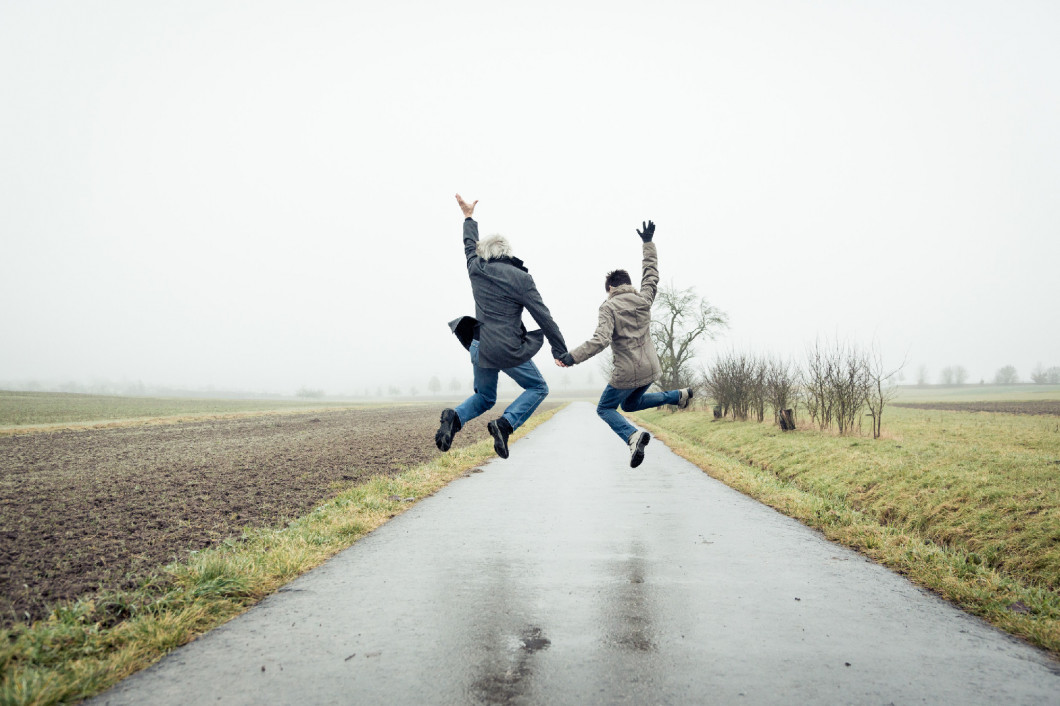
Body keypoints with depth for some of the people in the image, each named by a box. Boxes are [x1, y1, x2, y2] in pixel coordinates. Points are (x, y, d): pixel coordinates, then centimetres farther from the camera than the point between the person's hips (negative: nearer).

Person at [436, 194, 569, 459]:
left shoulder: (475, 269, 4)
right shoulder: (520, 278, -9)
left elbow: (469, 246, 28)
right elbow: (543, 317, -8)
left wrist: (469, 217, 44)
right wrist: (560, 351, -1)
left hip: (479, 346, 6)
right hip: (508, 350, -5)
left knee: (485, 397, 23)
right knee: (538, 388, 13)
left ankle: (455, 417, -6)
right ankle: (505, 423, -9)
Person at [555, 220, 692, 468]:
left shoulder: (609, 306, -13)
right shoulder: (644, 298, 3)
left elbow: (601, 340, -25)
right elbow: (651, 272, 21)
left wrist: (572, 358, -26)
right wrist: (648, 243, 31)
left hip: (626, 373, -7)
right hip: (650, 368, 7)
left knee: (605, 409, 12)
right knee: (631, 404, 31)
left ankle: (632, 435, -17)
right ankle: (678, 396, 18)